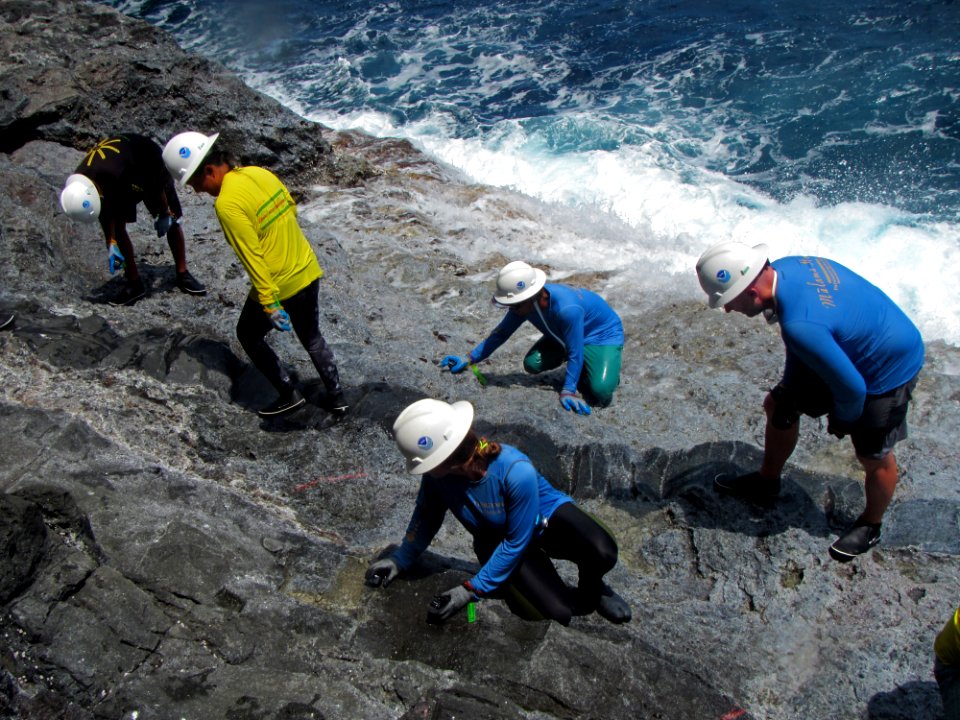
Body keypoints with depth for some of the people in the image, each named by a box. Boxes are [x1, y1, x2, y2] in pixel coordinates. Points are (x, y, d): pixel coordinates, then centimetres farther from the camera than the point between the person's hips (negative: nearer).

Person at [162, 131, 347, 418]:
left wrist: (269, 304, -20)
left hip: (277, 286, -7)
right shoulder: (259, 172, 1)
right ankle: (336, 397, 33)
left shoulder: (227, 204, -22)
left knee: (249, 336, 19)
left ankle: (289, 395, 23)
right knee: (311, 336, 25)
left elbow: (252, 258, -23)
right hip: (308, 272, 7)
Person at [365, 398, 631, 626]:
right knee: (556, 611, -23)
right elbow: (427, 515, -3)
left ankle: (591, 590, 3)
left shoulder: (517, 472, -38)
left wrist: (471, 590, -26)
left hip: (545, 516, -2)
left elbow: (517, 543, -28)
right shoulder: (437, 472, -25)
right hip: (498, 540, 2)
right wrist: (400, 560, 0)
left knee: (603, 554, -33)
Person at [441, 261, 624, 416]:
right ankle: (580, 367, 10)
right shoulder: (523, 303, -20)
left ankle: (608, 368, 9)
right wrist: (469, 359, -10)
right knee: (532, 364, -15)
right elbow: (501, 333, -7)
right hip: (564, 335, 7)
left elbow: (575, 354, -33)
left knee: (601, 393, -27)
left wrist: (568, 391, -32)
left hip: (604, 333, -7)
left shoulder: (567, 309, -42)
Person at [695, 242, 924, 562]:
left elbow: (852, 388, -30)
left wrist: (842, 421, -9)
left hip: (888, 369, -9)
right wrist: (791, 384, 7)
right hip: (846, 350, 9)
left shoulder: (800, 325, -43)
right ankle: (767, 480, 39)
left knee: (874, 457, 10)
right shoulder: (782, 268, -17)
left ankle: (870, 526, 37)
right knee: (778, 406, 16)